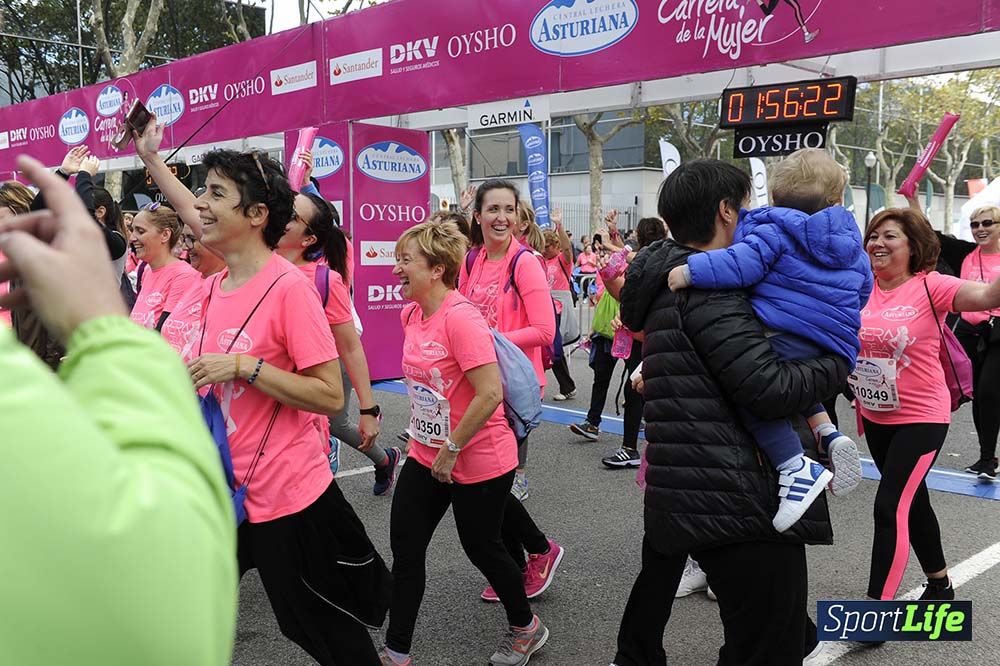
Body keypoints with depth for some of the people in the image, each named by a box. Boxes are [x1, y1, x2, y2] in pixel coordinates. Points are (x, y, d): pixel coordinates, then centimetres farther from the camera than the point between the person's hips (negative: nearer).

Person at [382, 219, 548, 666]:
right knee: (405, 550, 7)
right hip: (426, 455, 8)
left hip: (479, 461, -8)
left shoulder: (461, 318, -24)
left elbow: (489, 394, -29)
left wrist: (451, 449, -21)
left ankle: (525, 628, 37)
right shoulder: (410, 315, 2)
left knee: (481, 547, 11)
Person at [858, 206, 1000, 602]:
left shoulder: (930, 286, -16)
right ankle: (940, 585, 43)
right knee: (911, 503, 21)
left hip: (920, 418, -6)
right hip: (875, 417, 6)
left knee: (890, 509, -10)